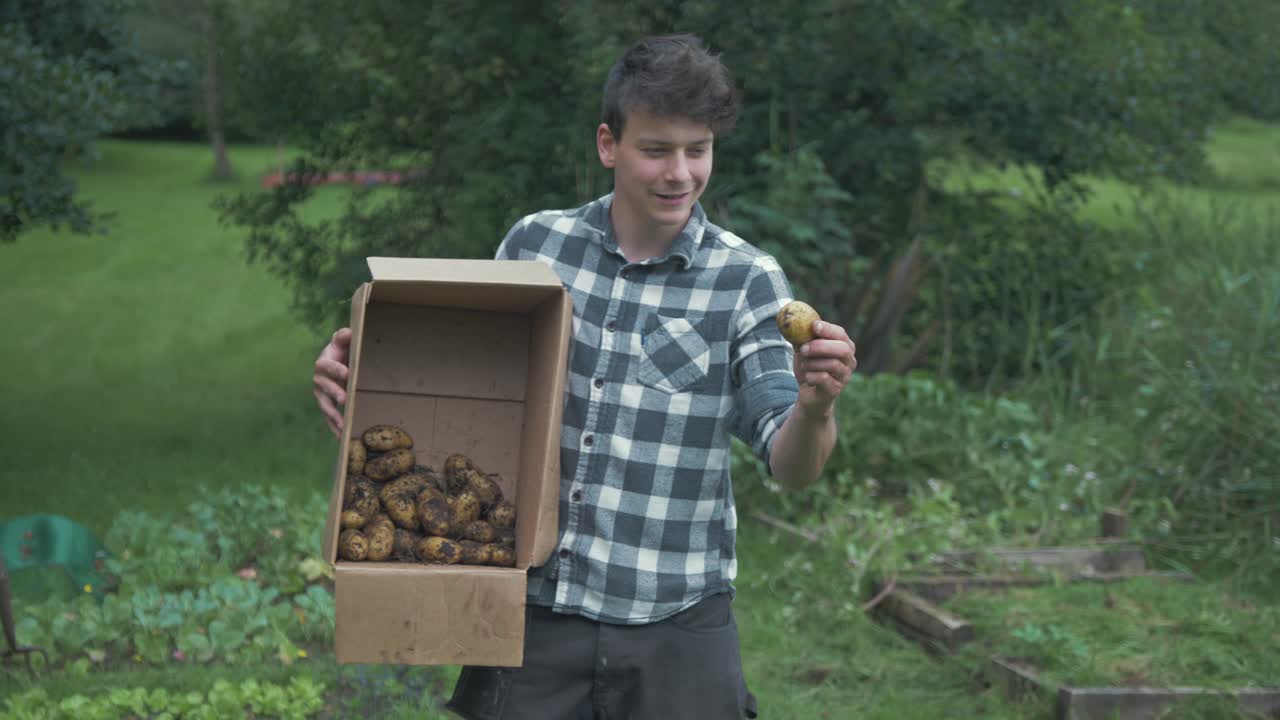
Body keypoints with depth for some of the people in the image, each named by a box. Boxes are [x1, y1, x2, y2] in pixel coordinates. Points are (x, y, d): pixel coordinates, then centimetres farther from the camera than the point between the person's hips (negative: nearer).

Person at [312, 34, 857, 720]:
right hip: (532, 607, 1)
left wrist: (814, 406, -33)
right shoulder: (535, 242, 0)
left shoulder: (746, 280, -6)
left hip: (673, 622, -1)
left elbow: (791, 468, -11)